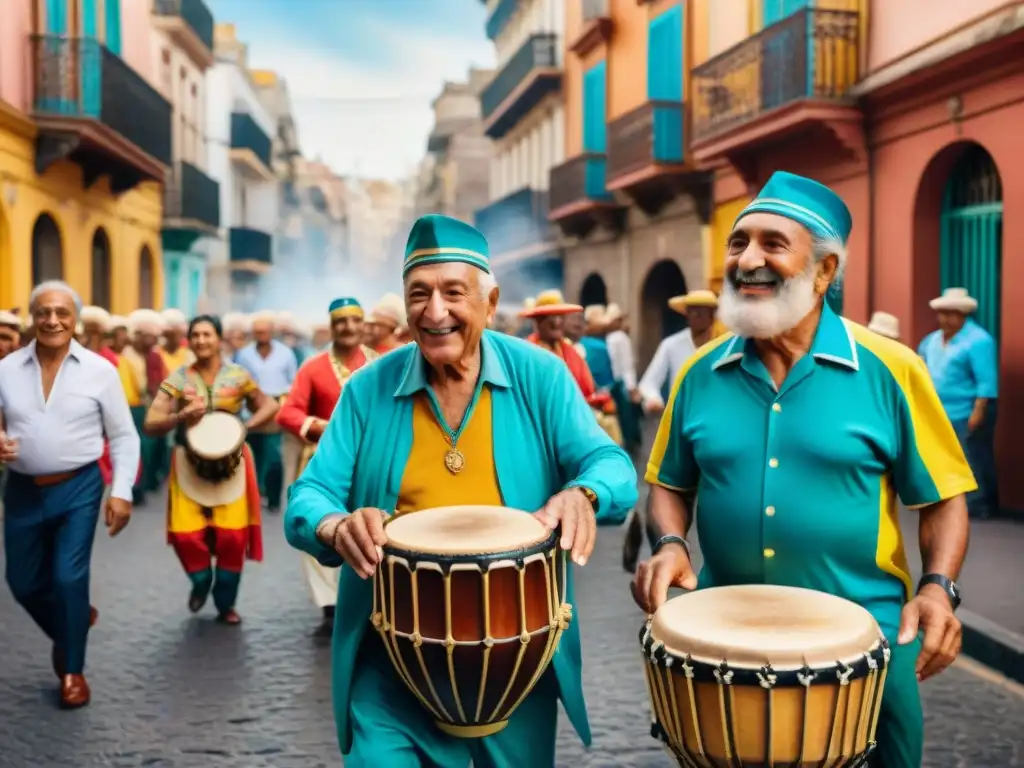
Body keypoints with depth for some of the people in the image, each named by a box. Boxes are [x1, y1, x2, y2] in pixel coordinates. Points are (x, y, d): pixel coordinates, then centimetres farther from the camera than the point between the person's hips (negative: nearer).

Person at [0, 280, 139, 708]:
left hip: (78, 488, -3)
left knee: (69, 578, -4)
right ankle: (70, 628, 42)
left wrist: (121, 492, -10)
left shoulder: (99, 370, -6)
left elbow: (123, 437, -2)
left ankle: (73, 669, 17)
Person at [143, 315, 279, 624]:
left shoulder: (238, 375, 0)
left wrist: (246, 426, -10)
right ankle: (200, 581, 26)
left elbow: (269, 406, 7)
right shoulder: (177, 378, -1)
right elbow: (151, 425, -4)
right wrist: (181, 417, -22)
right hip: (189, 464, 0)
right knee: (186, 535, -8)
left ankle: (225, 602, 17)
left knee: (232, 535, -5)